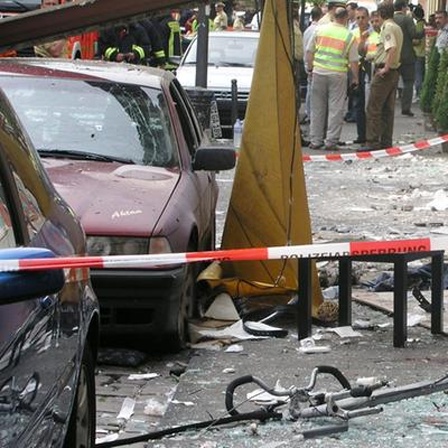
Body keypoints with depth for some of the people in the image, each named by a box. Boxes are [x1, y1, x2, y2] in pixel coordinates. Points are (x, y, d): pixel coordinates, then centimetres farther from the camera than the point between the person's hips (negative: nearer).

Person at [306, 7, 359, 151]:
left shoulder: (320, 29, 2)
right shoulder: (348, 36, -3)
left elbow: (310, 51, 5)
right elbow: (353, 61, -2)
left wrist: (310, 69, 16)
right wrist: (355, 78, 9)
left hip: (319, 72, 2)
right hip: (338, 74, -2)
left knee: (317, 108, 10)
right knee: (335, 109, 4)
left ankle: (315, 140, 12)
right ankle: (331, 141, 3)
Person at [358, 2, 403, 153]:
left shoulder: (387, 28, -13)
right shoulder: (397, 28, 16)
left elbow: (392, 47, -27)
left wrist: (385, 68, -24)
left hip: (384, 72, -9)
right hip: (394, 71, 9)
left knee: (373, 108, -7)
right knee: (388, 109, 11)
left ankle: (372, 142, -9)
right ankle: (386, 141, 14)